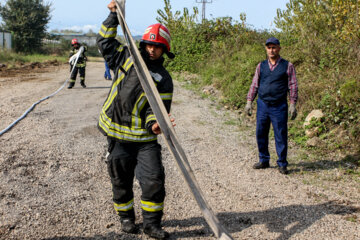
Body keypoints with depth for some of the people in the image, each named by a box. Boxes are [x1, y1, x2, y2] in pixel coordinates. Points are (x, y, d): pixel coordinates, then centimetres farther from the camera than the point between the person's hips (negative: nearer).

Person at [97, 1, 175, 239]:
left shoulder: (164, 79, 3)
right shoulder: (126, 59, 5)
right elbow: (105, 41, 14)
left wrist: (154, 124, -23)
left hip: (145, 138, 0)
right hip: (118, 134, 1)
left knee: (154, 178, -6)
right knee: (121, 179, 11)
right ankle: (126, 217, 31)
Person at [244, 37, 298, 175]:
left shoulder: (287, 66, 2)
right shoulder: (261, 66, 10)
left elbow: (293, 86, 2)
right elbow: (254, 85, 13)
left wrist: (293, 104, -5)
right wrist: (249, 102, 7)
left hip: (279, 106, -3)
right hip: (262, 105, 3)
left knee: (281, 136, -1)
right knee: (261, 134, 7)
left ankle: (282, 164, 11)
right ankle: (264, 161, 22)